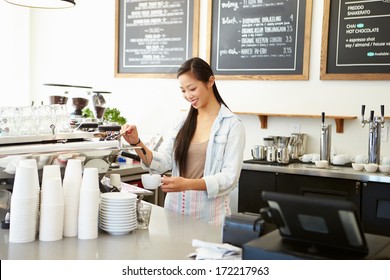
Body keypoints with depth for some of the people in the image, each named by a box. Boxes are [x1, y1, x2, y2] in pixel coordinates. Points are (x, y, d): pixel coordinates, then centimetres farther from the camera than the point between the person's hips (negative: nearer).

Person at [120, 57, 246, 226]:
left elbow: (230, 178, -15)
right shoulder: (184, 123, 8)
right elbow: (162, 163, 0)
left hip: (208, 217, -4)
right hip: (175, 211, 4)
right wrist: (137, 144, -16)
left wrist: (187, 184, -27)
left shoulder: (232, 125, -8)